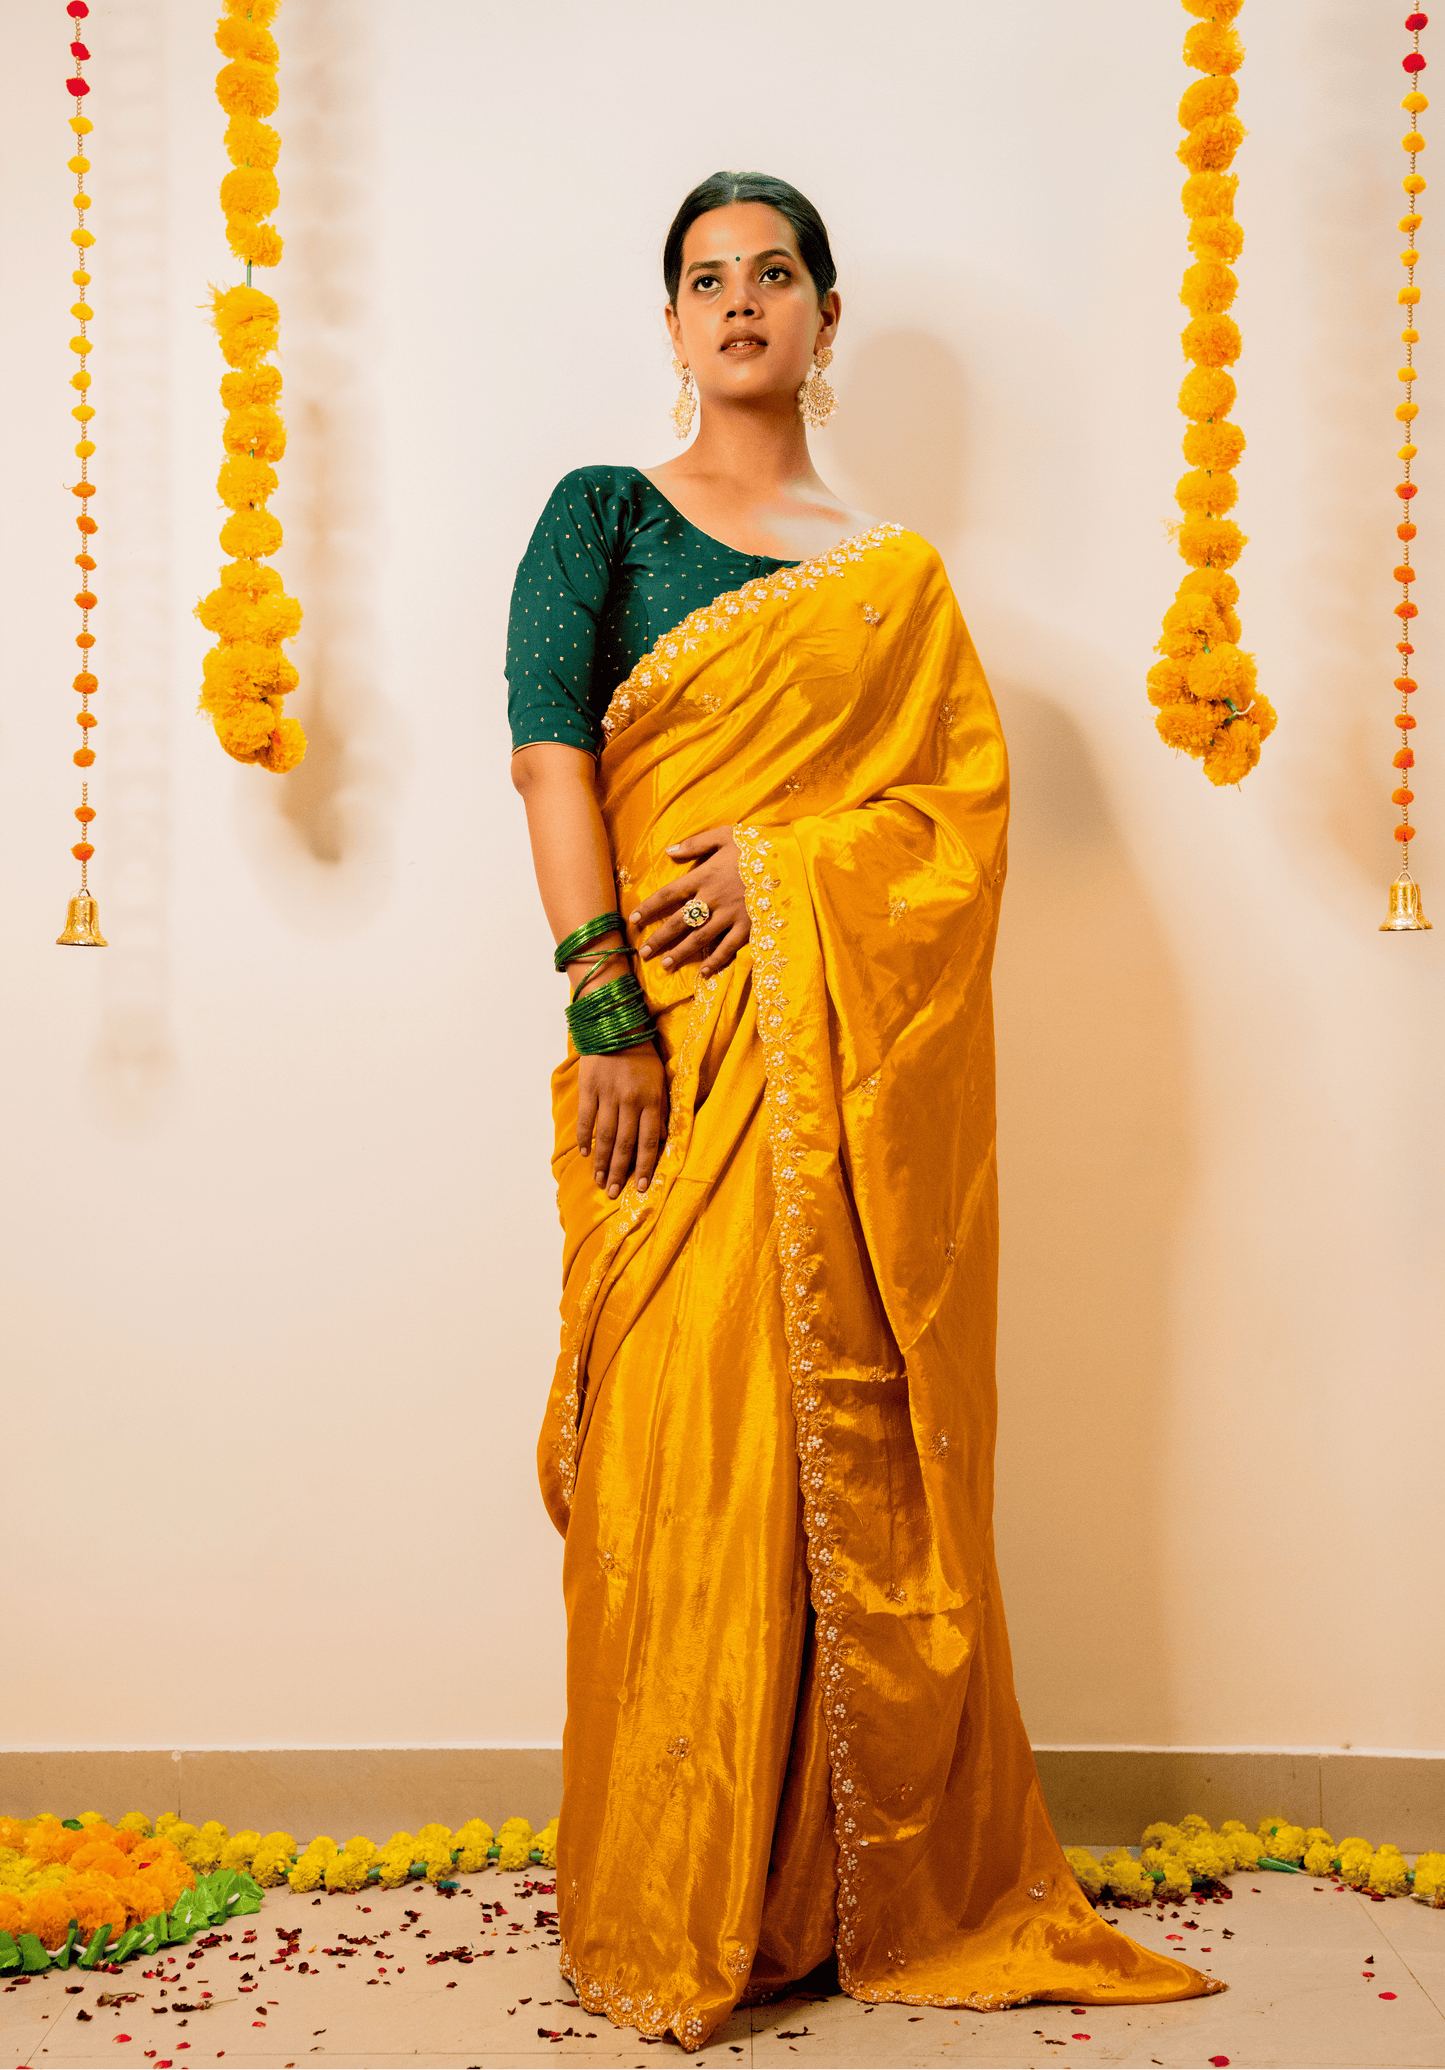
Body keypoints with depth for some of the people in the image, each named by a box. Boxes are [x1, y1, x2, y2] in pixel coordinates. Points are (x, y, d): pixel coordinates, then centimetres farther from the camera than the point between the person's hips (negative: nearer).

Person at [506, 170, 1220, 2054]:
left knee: (858, 1447, 4)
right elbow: (550, 753, -5)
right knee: (678, 1445, -3)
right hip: (679, 1044, -2)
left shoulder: (896, 573, 16)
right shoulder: (604, 517, 9)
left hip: (857, 1057, 2)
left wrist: (781, 860, -12)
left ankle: (888, 1888, 19)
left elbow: (967, 801, 5)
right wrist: (603, 1009, -17)